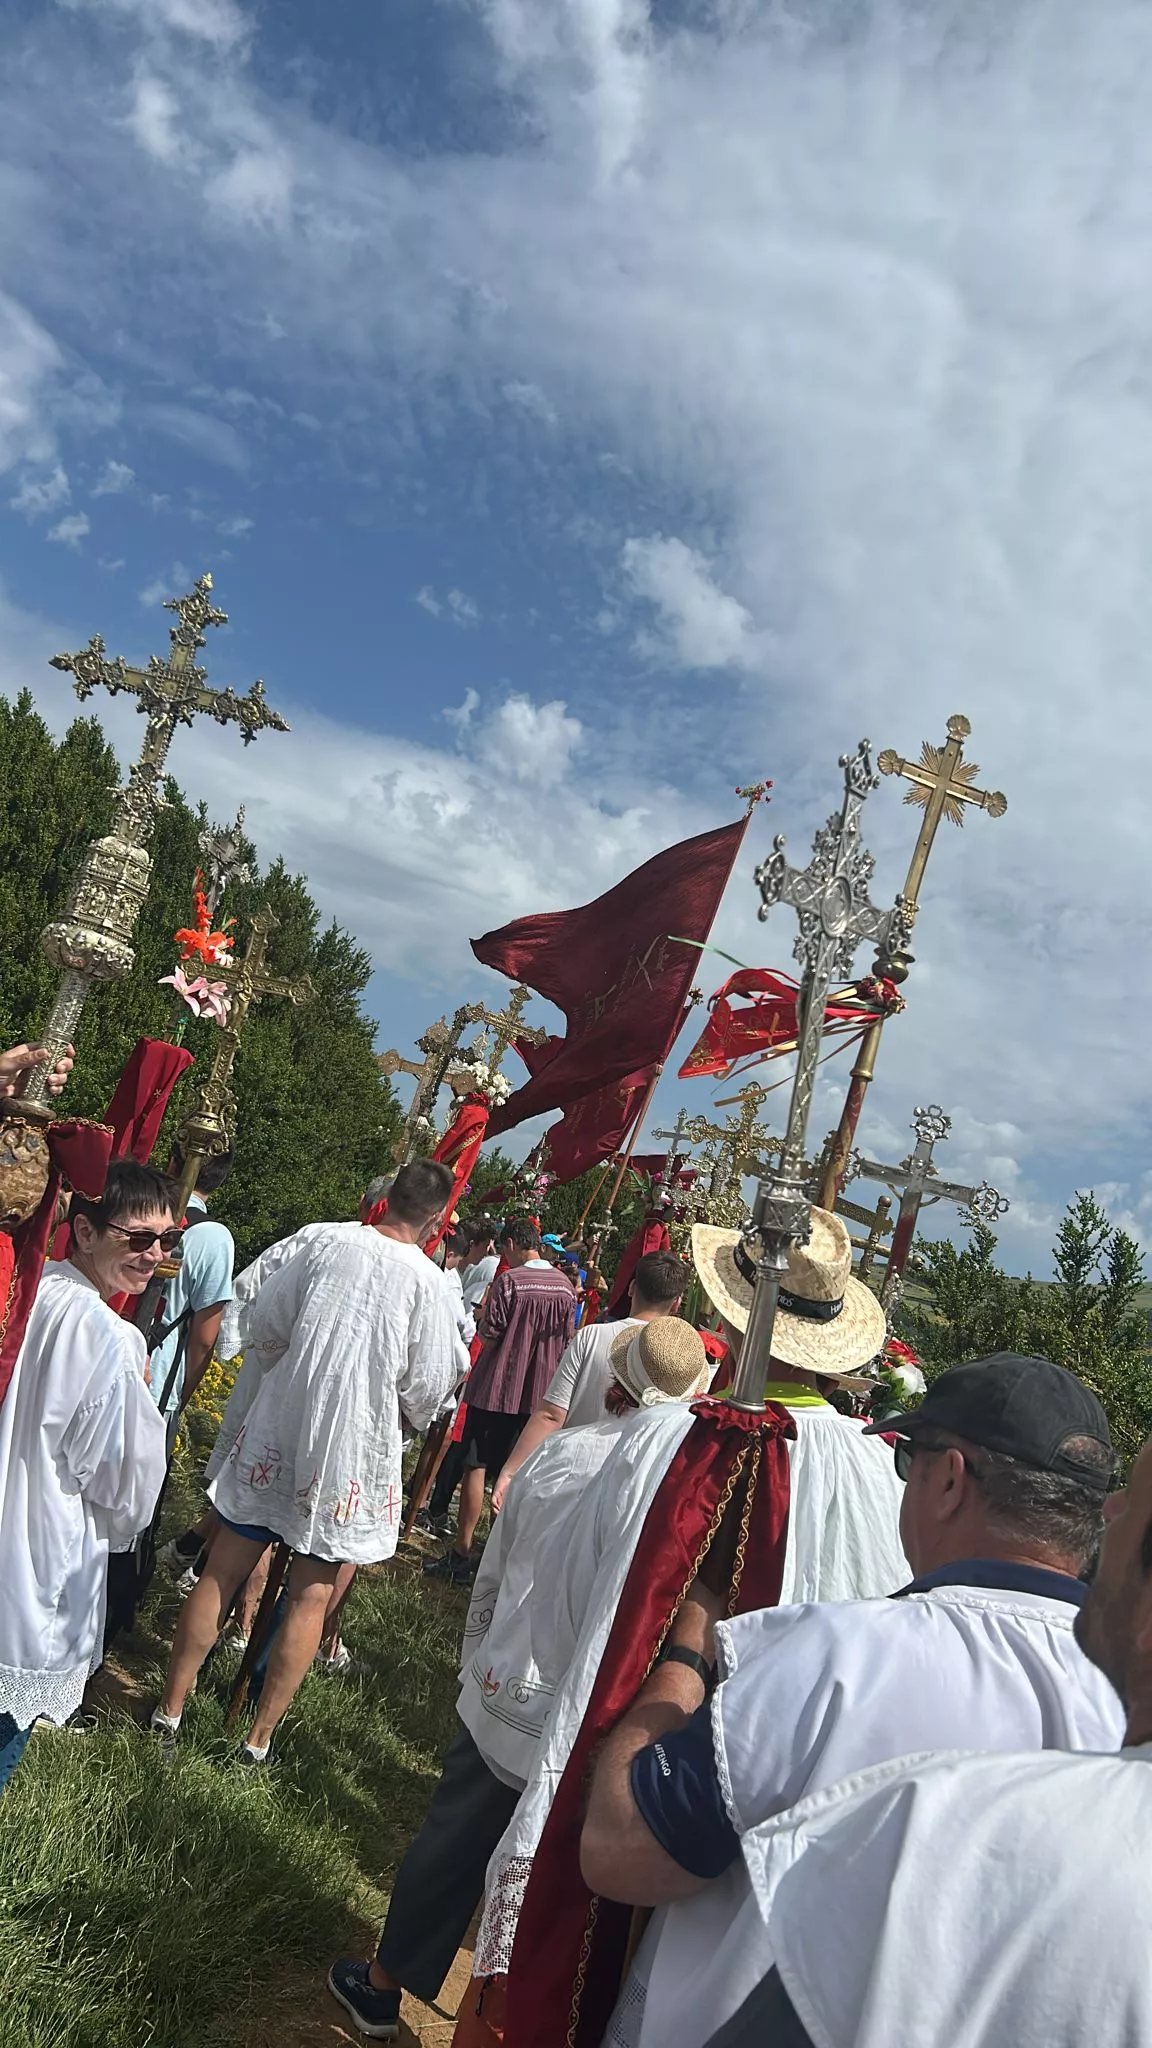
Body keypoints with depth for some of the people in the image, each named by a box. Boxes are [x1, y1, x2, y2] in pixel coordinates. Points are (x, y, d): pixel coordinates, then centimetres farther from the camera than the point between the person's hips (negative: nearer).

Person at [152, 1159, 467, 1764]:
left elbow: (263, 1325, 2)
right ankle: (259, 1738, 18)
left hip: (275, 1432, 3)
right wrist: (407, 1419, 14)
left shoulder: (328, 1245, -6)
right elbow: (427, 1386, -7)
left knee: (221, 1574, 14)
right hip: (349, 1454, -2)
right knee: (310, 1598, 11)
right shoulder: (429, 1281, -13)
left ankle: (170, 1709, 24)